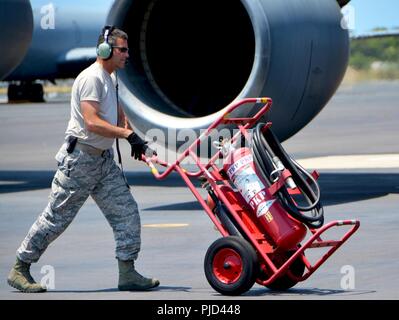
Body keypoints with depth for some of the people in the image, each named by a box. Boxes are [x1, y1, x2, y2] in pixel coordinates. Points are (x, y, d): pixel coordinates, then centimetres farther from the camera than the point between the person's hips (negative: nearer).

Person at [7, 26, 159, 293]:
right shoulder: (92, 78, -15)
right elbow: (92, 122, -25)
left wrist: (138, 144, 10)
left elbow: (119, 117, 25)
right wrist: (129, 134, -28)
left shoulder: (110, 79, 16)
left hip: (104, 159, 9)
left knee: (127, 213, 0)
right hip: (81, 159, -9)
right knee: (57, 217, -2)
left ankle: (128, 273, 3)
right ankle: (20, 269, 8)